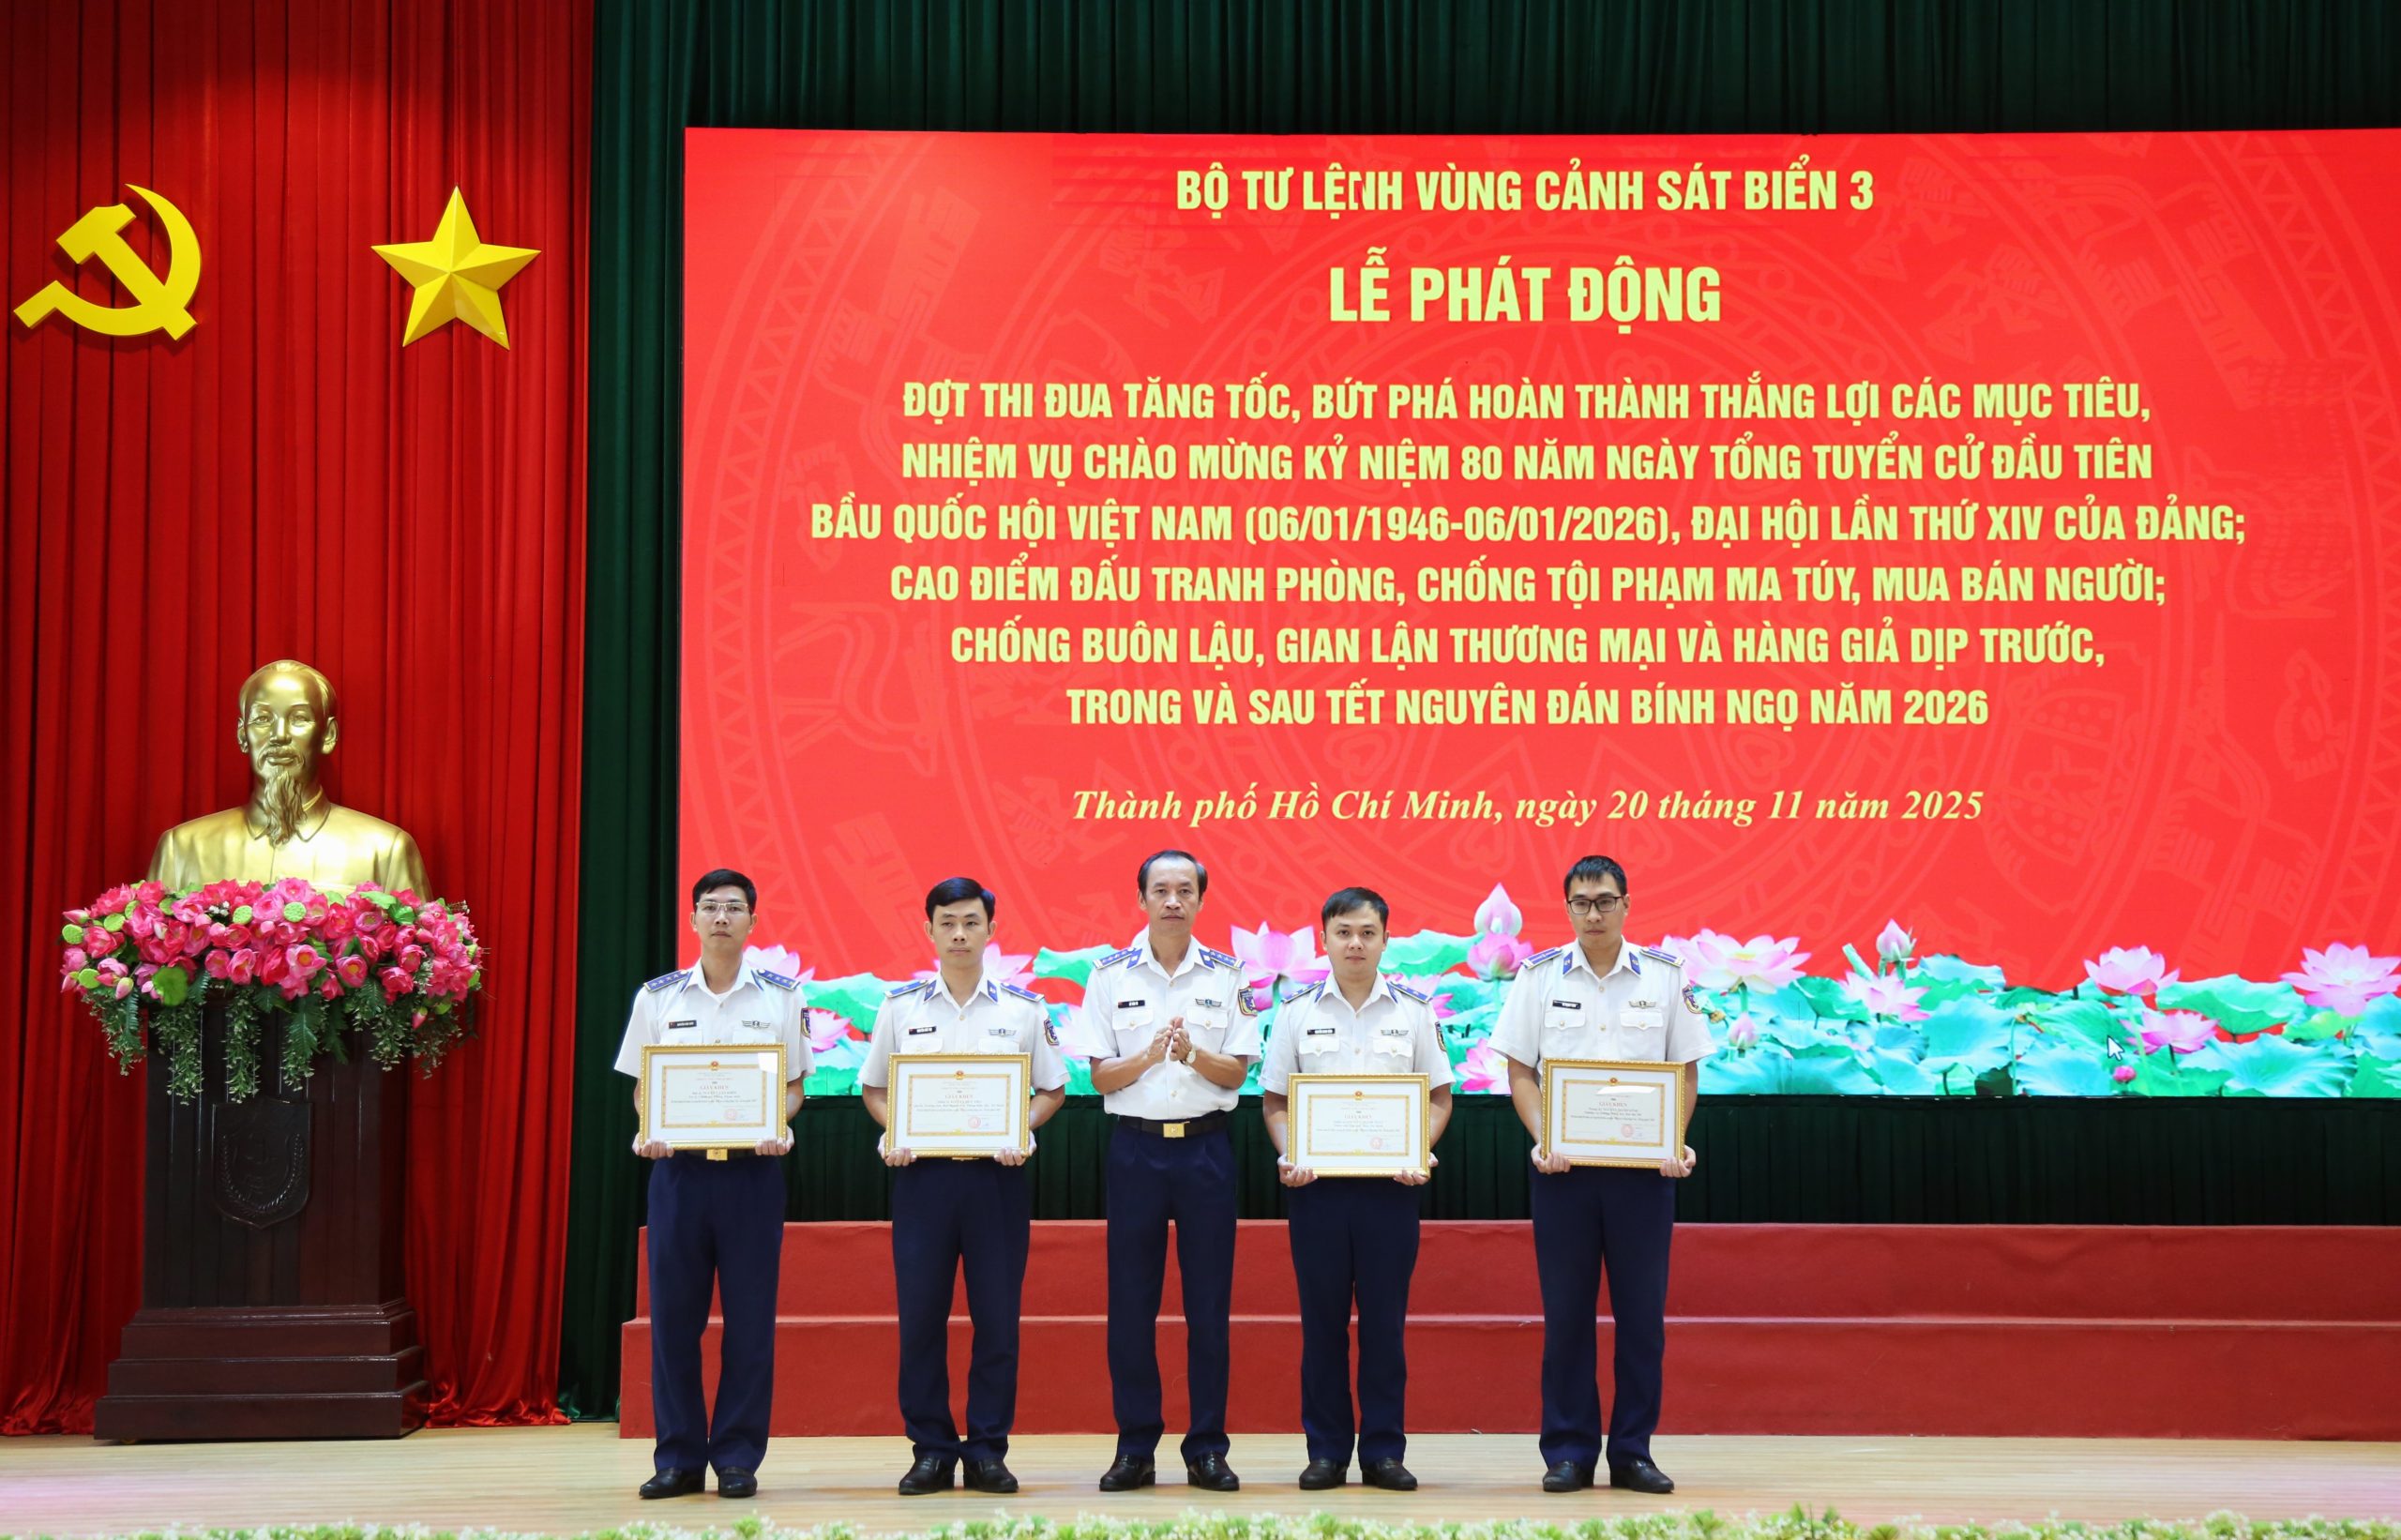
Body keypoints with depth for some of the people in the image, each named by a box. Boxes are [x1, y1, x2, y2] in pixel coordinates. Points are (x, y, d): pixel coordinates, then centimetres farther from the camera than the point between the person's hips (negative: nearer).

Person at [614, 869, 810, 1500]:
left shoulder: (781, 996, 4)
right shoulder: (657, 997, 6)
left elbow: (794, 1085, 8)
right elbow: (640, 1086, 11)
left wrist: (778, 1127, -12)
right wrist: (649, 1132, -9)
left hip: (753, 1168, -1)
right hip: (679, 1165, 1)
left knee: (749, 1317, 1)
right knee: (673, 1313, 2)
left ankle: (738, 1456, 9)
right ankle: (678, 1457, 11)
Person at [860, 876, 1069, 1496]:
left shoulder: (1023, 1008, 4)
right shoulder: (900, 1005, 6)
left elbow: (1053, 1089, 10)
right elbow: (874, 1087, 13)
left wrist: (1023, 1131, -9)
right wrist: (893, 1132, -7)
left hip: (997, 1173, -1)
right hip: (922, 1172, 1)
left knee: (997, 1316, 1)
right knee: (920, 1314, 1)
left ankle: (987, 1450, 10)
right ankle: (931, 1450, 11)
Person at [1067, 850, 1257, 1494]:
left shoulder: (1227, 976, 4)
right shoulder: (1111, 975, 4)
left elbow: (1237, 1074, 1)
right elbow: (1101, 1077, 1)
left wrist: (1193, 1054, -19)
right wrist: (1150, 1055, -18)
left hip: (1206, 1146, 0)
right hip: (1135, 1145, 0)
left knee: (1209, 1302, 2)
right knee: (1131, 1301, 1)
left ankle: (1207, 1448, 8)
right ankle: (1135, 1447, 9)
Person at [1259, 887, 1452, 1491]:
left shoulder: (1412, 1010, 6)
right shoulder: (1298, 1011, 6)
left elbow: (1438, 1096, 9)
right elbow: (1274, 1098, 8)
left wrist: (1421, 1151, -8)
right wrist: (1288, 1156, -9)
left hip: (1390, 1183, 0)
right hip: (1317, 1182, 0)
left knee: (1385, 1318, 2)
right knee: (1322, 1318, 3)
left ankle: (1383, 1451, 9)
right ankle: (1326, 1451, 10)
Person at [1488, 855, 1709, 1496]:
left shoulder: (1665, 976, 4)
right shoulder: (1539, 976, 4)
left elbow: (1686, 1072, 7)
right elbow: (1519, 1070, 4)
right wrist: (1543, 1139, -11)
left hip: (1643, 1166, 0)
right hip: (1564, 1166, 0)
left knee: (1642, 1311, 2)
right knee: (1565, 1311, 3)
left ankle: (1632, 1452, 10)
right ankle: (1569, 1452, 9)